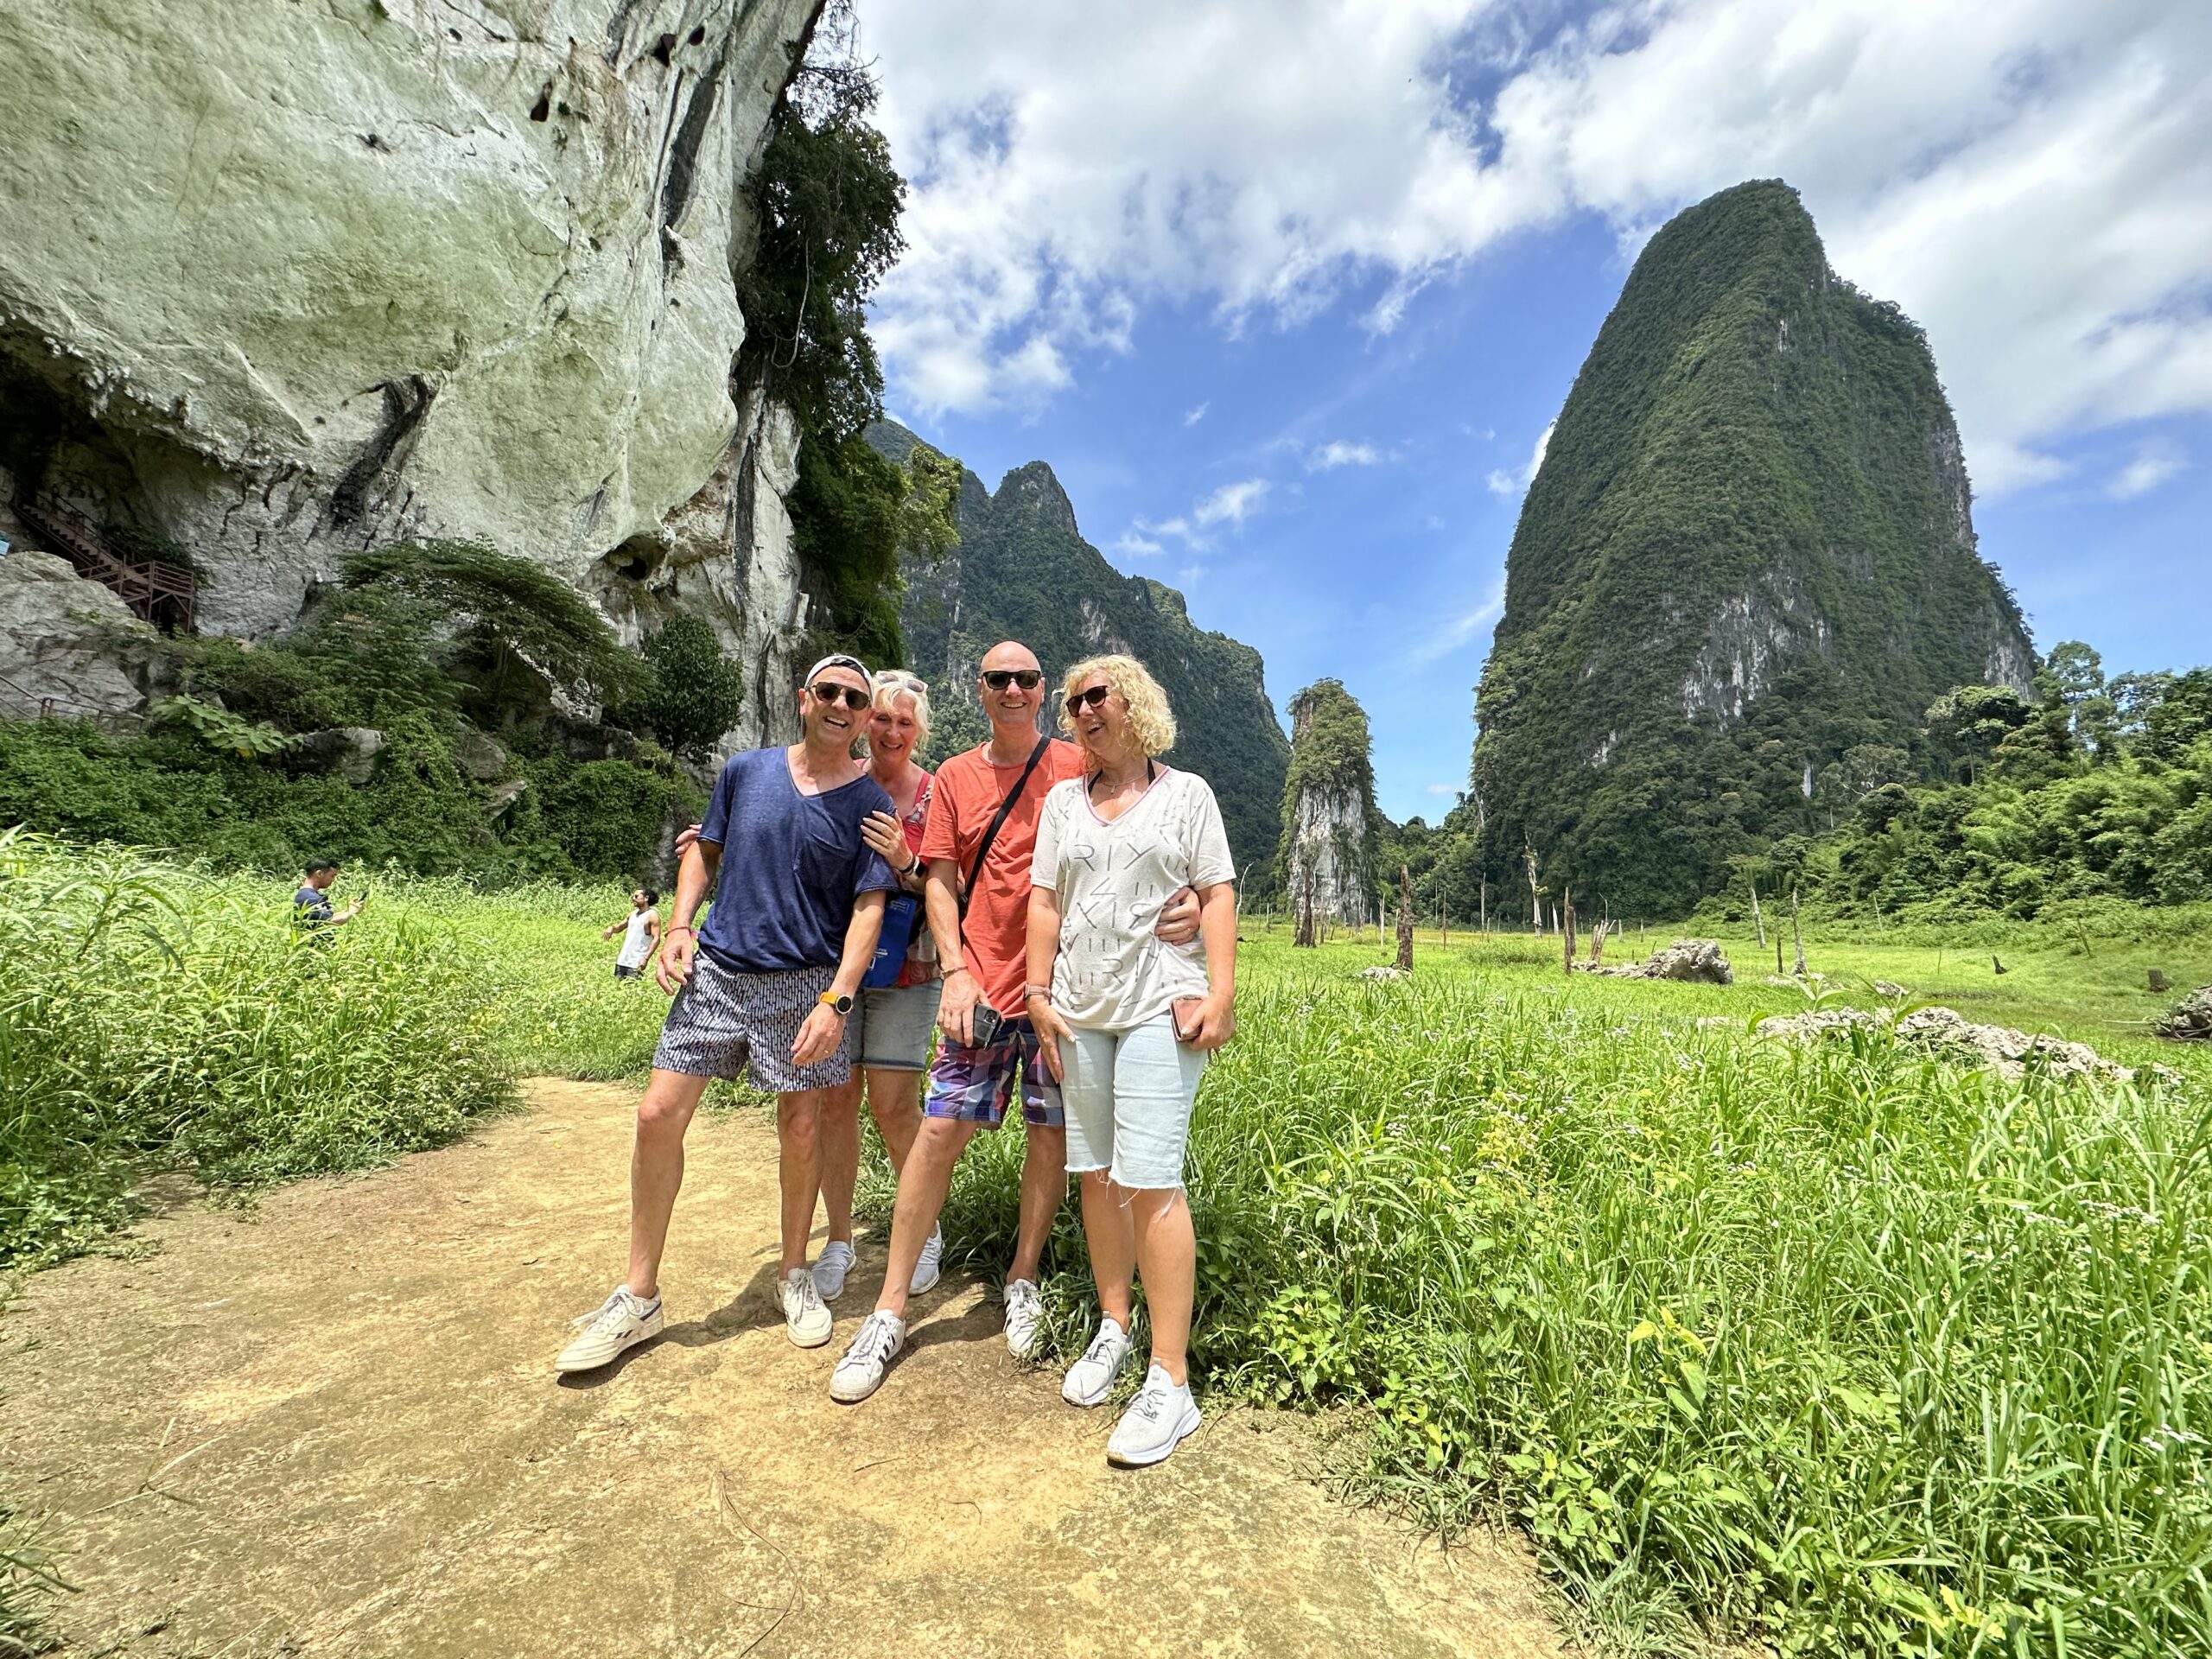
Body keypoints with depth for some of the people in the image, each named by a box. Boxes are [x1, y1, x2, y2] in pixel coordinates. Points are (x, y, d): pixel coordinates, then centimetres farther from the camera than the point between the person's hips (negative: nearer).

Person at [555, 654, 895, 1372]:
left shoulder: (870, 803, -4)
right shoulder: (746, 770, 5)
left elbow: (869, 907, -9)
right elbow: (703, 850, 17)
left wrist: (837, 1000, -18)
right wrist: (680, 924, 2)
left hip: (806, 984, -2)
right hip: (715, 970, 3)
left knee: (800, 1131, 5)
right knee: (659, 1115, 1)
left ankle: (794, 1274, 30)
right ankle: (638, 1297, 20)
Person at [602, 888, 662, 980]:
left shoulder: (652, 916, -9)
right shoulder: (632, 914, 13)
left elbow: (656, 939, -16)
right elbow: (619, 927, 25)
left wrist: (646, 958, -24)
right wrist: (611, 927, 0)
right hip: (622, 961, 7)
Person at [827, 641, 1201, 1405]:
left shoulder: (1076, 767, 2)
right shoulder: (955, 777, 7)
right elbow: (941, 883, 6)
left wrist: (1184, 895, -19)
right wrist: (955, 970, -6)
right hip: (983, 985, 1)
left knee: (1051, 1131, 9)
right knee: (941, 1129, 0)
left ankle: (1024, 1280, 31)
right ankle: (890, 1308, 15)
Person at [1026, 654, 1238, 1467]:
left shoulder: (1186, 792, 6)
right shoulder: (1064, 799, 15)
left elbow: (1218, 895, 1)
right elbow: (1044, 899, 11)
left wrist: (1221, 991, -9)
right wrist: (1038, 992, 3)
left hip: (1160, 1005, -4)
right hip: (1080, 1007, 4)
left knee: (1149, 1181, -9)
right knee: (1095, 1173, 10)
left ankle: (1172, 1381, 3)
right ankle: (1114, 1326, 29)